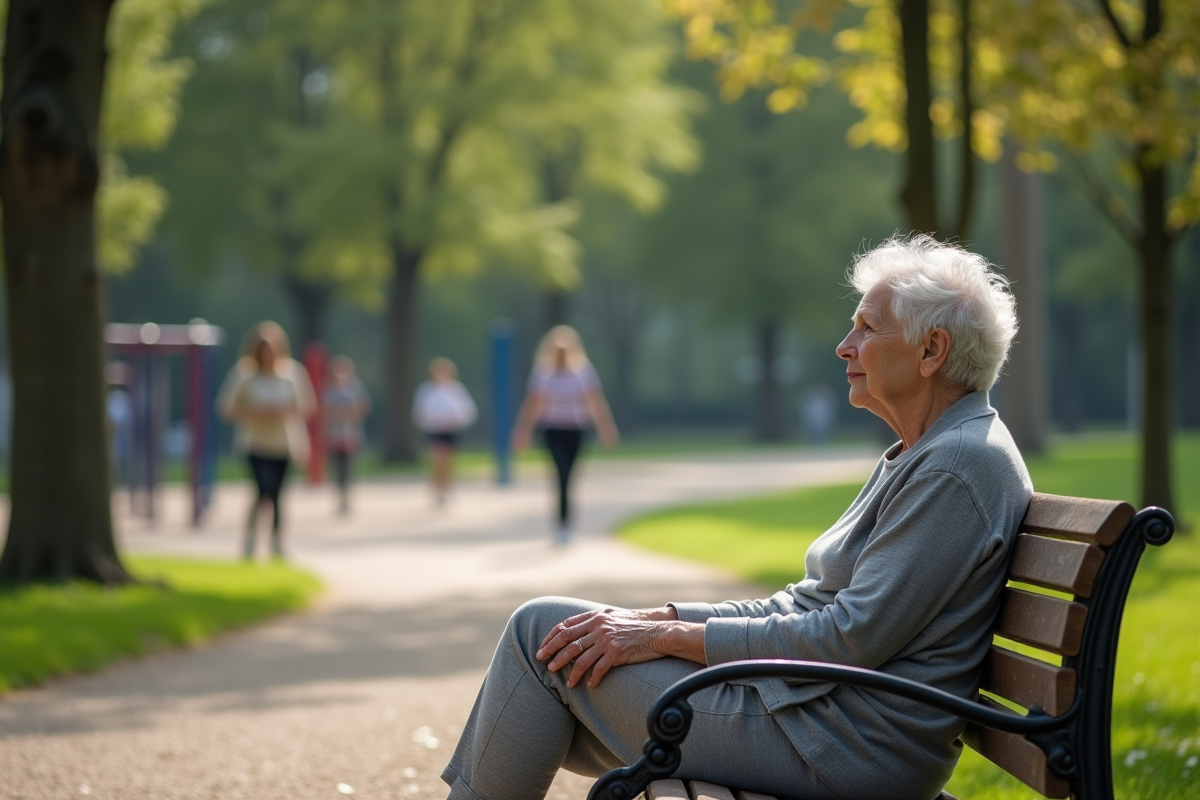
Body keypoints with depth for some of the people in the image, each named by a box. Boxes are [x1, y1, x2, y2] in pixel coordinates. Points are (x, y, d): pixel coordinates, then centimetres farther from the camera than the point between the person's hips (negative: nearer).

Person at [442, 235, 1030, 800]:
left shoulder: (959, 466, -16)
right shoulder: (920, 457, 17)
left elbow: (851, 639, -22)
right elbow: (801, 607, 16)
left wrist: (669, 637, -16)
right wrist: (665, 618, 4)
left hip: (843, 747, -10)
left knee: (541, 631, -5)